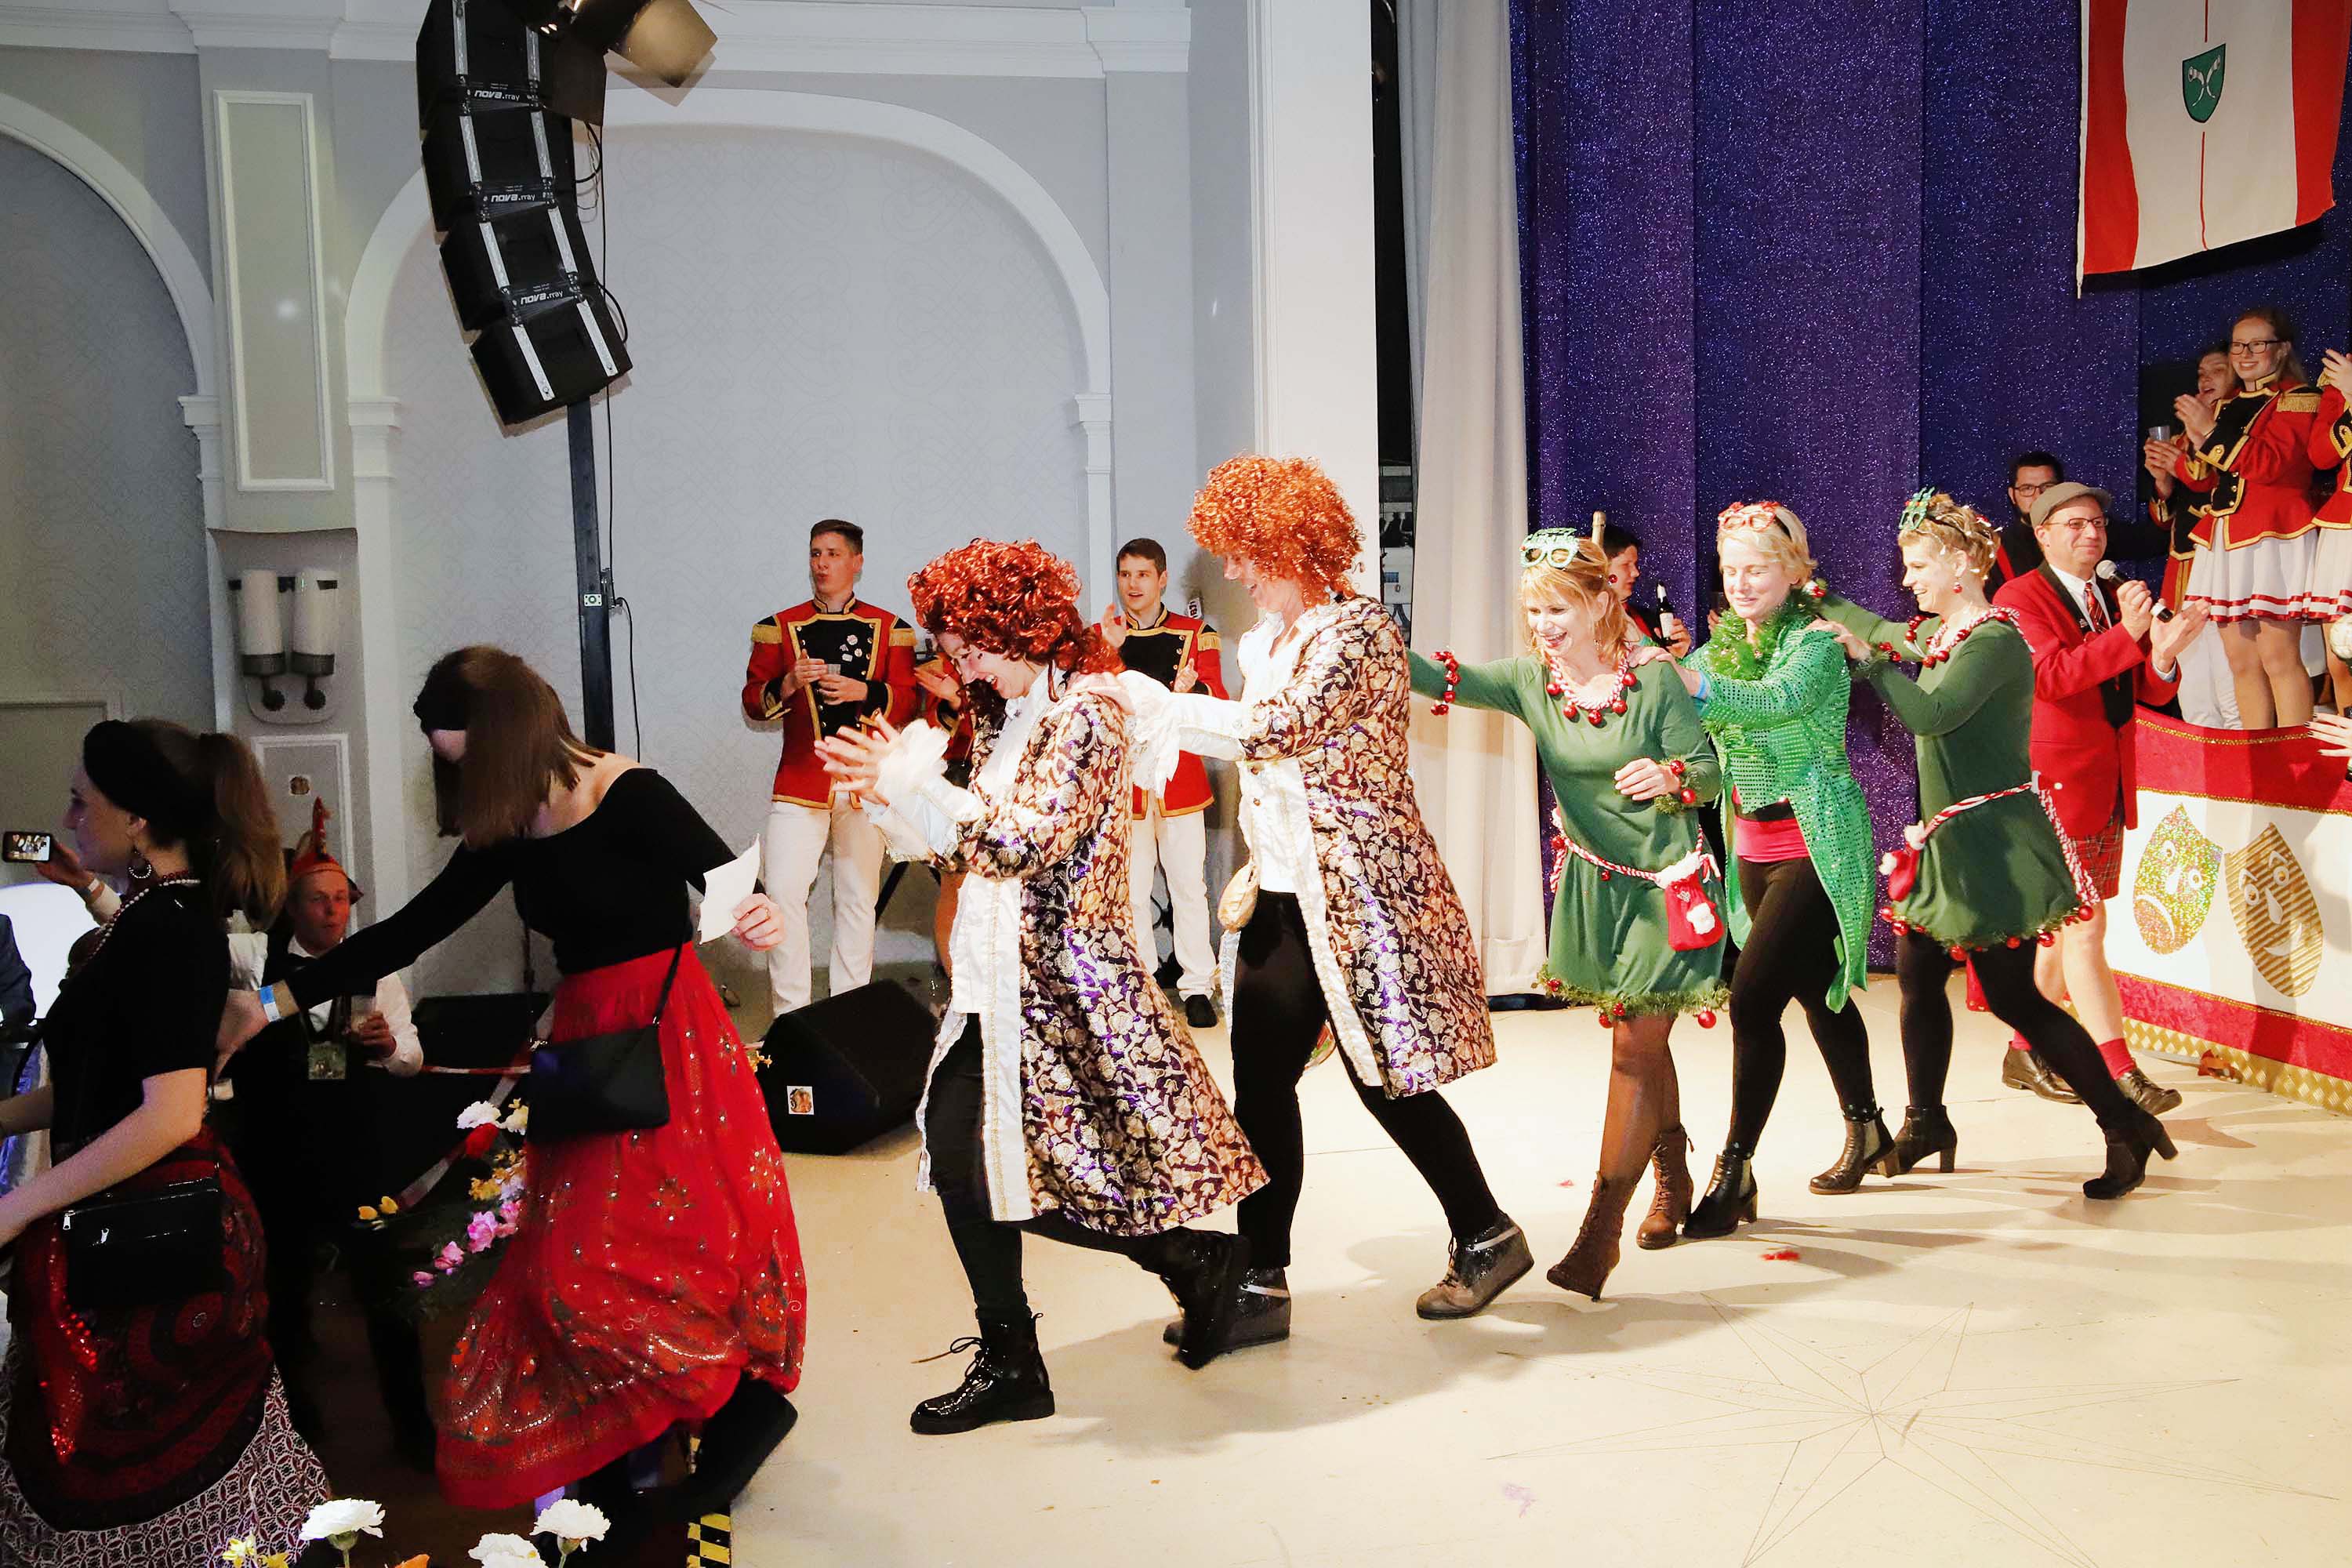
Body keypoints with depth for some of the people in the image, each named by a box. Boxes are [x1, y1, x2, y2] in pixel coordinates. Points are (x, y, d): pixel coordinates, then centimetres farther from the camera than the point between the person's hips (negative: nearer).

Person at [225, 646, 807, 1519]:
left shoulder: (631, 800, -12)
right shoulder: (510, 831, 7)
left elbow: (738, 887, -13)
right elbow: (411, 930, 13)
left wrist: (764, 919, -37)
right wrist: (278, 1003, 12)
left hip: (669, 1037, -7)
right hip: (583, 1044, 7)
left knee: (620, 1256, -11)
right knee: (571, 1255, 5)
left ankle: (746, 1399, 9)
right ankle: (620, 1456, 16)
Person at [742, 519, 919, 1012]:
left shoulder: (889, 629, 7)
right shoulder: (779, 627, 8)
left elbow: (908, 702, 1)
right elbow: (753, 702, 7)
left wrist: (865, 691, -17)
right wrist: (786, 686, -13)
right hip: (800, 781, 0)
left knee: (858, 897, 5)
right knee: (783, 891, -9)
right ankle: (791, 1015, -1)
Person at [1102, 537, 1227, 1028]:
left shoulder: (1195, 633, 6)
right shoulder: (1103, 636, 9)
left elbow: (1218, 701, -5)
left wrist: (1192, 688, -27)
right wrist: (1109, 651, -17)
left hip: (1179, 776, -1)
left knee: (1189, 885, -1)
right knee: (1129, 889, 3)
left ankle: (1197, 987, 8)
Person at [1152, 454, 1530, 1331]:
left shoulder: (1359, 631, -13)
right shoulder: (1262, 644, 14)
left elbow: (1276, 730, -26)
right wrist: (1255, 875, 16)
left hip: (1360, 895, -8)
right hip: (1281, 897, 8)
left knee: (1386, 1079, 2)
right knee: (1259, 1082, 3)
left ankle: (1486, 1237, 24)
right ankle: (1260, 1284, 11)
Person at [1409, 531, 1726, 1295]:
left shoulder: (1655, 678, -14)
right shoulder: (1532, 679, -3)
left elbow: (1708, 771, -10)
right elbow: (1444, 679, -17)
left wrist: (1669, 777, -34)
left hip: (1665, 885, -5)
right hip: (1595, 881, 5)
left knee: (1634, 1046, -8)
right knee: (1639, 1039, 18)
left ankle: (1600, 1232, -6)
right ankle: (1673, 1179, 40)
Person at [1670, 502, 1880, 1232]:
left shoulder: (1817, 641, -13)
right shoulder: (1720, 648, 8)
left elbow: (1778, 699, -34)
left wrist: (1691, 683, -49)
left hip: (1817, 847, -7)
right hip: (1753, 849, 7)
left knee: (1753, 998, -15)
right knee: (1817, 992, 20)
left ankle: (1735, 1170, -7)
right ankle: (1867, 1130, 39)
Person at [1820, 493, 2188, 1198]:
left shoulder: (1994, 641, -17)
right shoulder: (1938, 635, 11)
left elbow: (1928, 714, -30)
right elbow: (1879, 630, 31)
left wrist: (1867, 658, -22)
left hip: (1995, 844, -9)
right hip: (1952, 841, 9)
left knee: (2014, 998, -7)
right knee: (1918, 976, 13)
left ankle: (2127, 1126, 4)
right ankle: (1926, 1123, 27)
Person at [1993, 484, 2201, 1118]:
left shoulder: (2117, 598, 13)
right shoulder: (2019, 599, -7)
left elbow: (2152, 692, 7)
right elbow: (2050, 675, -22)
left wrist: (2164, 654, -15)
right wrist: (2126, 636, -32)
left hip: (2110, 788, 8)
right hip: (2056, 784, -8)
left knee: (2064, 930, 13)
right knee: (2084, 932, -9)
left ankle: (2027, 1053, 25)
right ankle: (2121, 1075, -9)